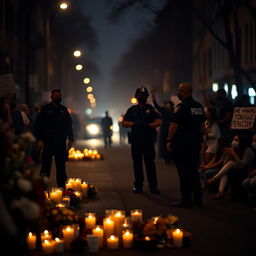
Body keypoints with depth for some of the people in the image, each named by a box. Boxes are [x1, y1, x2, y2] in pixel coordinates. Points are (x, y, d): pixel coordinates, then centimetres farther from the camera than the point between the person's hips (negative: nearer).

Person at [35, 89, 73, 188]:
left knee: (61, 166, 5)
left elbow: (69, 125, 16)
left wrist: (70, 139, 8)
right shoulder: (45, 109, 1)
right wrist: (39, 139, -11)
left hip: (61, 143, 3)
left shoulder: (64, 110, 12)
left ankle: (61, 187, 10)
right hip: (48, 142, -3)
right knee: (46, 165, -2)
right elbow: (38, 125, -2)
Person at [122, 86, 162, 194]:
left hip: (149, 140, -2)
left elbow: (159, 121, 0)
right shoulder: (132, 110, 12)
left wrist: (148, 125, -15)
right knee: (137, 163, 5)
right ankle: (138, 185, 12)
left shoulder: (151, 109, 8)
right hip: (136, 140, 2)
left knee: (150, 162, -7)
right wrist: (134, 124, -9)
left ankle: (153, 185, -6)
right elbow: (124, 123, 7)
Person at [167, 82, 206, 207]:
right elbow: (202, 125, 15)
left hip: (182, 142, -8)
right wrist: (200, 140, 21)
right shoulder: (199, 106, 11)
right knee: (194, 170, 14)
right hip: (195, 142, 8)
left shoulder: (181, 107, -13)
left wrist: (169, 140, -10)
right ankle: (197, 199, 16)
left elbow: (174, 125, -16)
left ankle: (186, 200, -2)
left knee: (183, 171, -3)